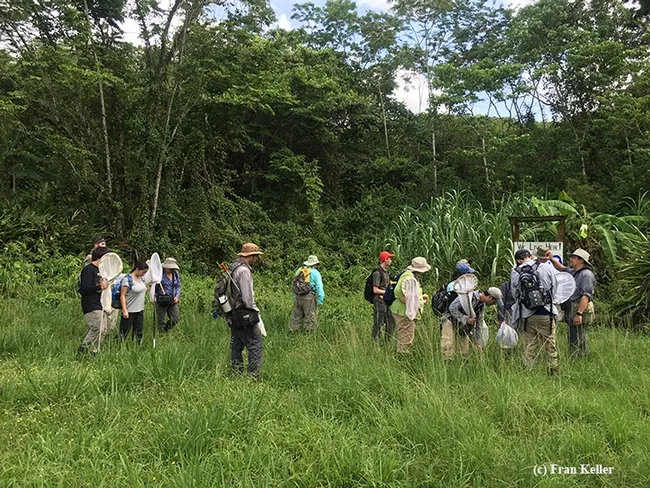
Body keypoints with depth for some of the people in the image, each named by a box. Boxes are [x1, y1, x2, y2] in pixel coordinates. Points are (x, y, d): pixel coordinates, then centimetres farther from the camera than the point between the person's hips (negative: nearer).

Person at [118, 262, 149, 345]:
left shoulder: (141, 279, 8)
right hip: (129, 311, -7)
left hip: (140, 310, 7)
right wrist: (124, 310, -20)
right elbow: (122, 295, -16)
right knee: (124, 333, 2)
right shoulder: (127, 279, -14)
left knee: (139, 332, 12)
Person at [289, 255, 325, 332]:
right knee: (310, 317, 1)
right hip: (308, 297, -6)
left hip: (298, 297, 6)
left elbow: (295, 285, 15)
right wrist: (320, 300, -8)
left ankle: (292, 330, 14)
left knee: (296, 316, 12)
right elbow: (319, 287, -9)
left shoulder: (299, 271, 14)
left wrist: (295, 298, 19)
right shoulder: (315, 272, -2)